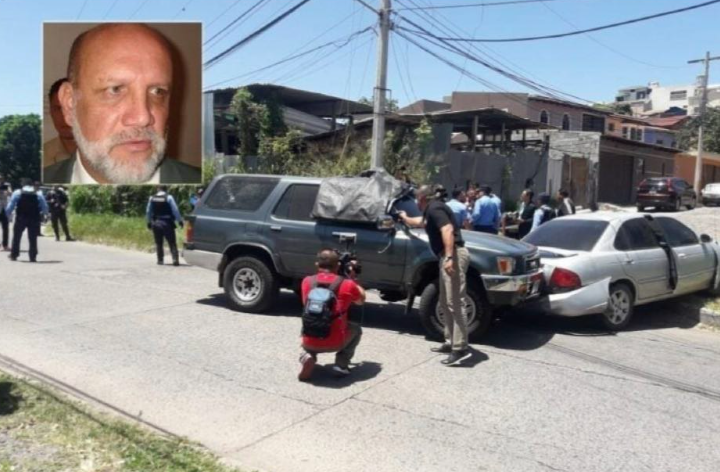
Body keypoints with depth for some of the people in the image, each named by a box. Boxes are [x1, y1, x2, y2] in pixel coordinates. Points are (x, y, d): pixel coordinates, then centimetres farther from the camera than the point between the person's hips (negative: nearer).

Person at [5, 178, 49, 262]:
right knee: (33, 239, 5)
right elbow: (45, 207, 0)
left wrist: (8, 214, 12)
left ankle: (14, 255, 18)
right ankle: (33, 257, 4)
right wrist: (43, 214, 16)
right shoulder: (38, 194, 2)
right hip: (34, 219, 1)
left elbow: (10, 206, -1)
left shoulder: (17, 193, 0)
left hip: (21, 218, -1)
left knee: (16, 237, 14)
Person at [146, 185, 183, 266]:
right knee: (172, 243, 0)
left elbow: (148, 212, 11)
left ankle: (160, 260, 12)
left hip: (156, 223, 3)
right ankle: (175, 259, -12)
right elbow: (175, 210, -11)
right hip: (167, 223, -3)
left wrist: (149, 222, 21)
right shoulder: (169, 197, -7)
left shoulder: (152, 198, 5)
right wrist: (180, 220, -4)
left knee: (158, 243, 13)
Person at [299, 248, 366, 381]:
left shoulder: (307, 281, 2)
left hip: (310, 342, 2)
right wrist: (353, 277, 24)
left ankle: (307, 357, 5)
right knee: (356, 329, 29)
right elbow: (361, 299, 16)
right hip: (335, 343, -1)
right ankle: (341, 364, 13)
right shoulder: (347, 284, -4)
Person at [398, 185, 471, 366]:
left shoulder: (434, 208, -7)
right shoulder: (432, 210, 24)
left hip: (453, 256, -11)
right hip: (448, 257, 11)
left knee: (455, 304, -13)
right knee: (446, 304, 15)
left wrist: (449, 258, -30)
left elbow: (448, 230, -22)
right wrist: (405, 218, 65)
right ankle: (450, 343, 21)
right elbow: (420, 221, 47)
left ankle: (461, 348, -14)